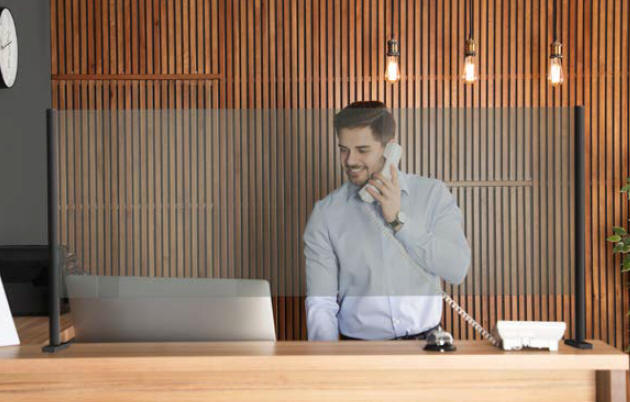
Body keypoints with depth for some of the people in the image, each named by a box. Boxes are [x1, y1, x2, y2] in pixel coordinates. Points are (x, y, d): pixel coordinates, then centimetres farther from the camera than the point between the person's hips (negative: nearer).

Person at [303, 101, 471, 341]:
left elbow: (457, 269, -7)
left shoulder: (432, 194, 3)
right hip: (359, 352, 1)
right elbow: (321, 301, -3)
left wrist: (399, 220, -11)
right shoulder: (325, 214, 0)